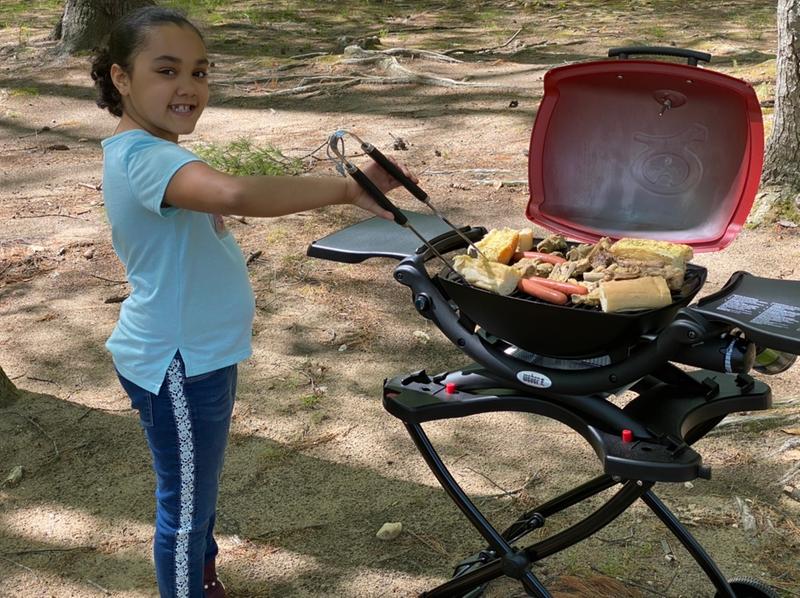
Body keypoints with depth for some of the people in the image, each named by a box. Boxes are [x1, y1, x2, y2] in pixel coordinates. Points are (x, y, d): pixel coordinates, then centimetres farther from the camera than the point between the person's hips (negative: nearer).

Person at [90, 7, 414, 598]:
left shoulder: (140, 151, 6)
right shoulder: (148, 158, -29)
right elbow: (233, 194, -48)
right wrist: (347, 188, -44)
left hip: (197, 354, 11)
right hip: (178, 367, -11)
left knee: (200, 488, 28)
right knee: (186, 505, 9)